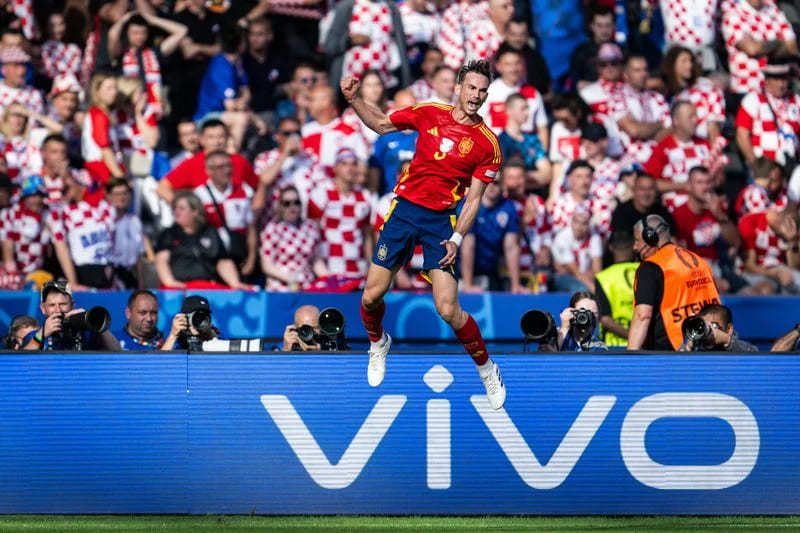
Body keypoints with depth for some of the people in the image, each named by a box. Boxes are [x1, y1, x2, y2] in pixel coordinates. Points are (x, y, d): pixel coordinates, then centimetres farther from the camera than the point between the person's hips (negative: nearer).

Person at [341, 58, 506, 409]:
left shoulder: (488, 144, -6)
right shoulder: (429, 114, 1)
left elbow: (474, 199, -4)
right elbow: (380, 124, 15)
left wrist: (456, 239, -14)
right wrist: (354, 99, 0)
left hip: (440, 221, -3)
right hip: (405, 209, 3)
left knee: (448, 310, -13)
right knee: (372, 296, 1)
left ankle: (487, 369, 10)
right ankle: (378, 345, 35)